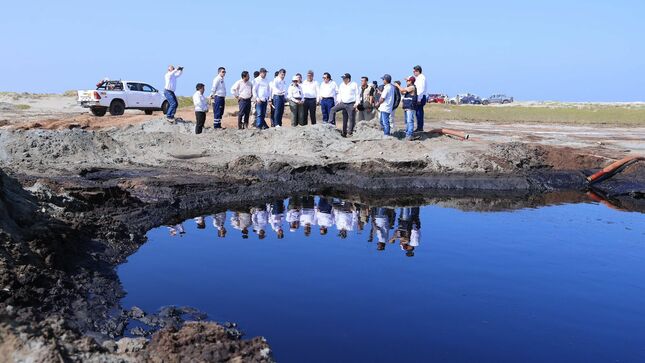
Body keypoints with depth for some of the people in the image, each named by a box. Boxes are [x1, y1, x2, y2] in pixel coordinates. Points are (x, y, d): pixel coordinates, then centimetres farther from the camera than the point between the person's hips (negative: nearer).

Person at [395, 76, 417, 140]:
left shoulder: (412, 87, -11)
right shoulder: (409, 88, 19)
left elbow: (403, 90, -14)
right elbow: (402, 93, 27)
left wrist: (397, 85, 2)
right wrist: (399, 87, 13)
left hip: (410, 108, -11)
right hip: (406, 108, 11)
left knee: (410, 121, -13)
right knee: (406, 121, 15)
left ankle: (409, 135, -17)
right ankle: (407, 133, 22)